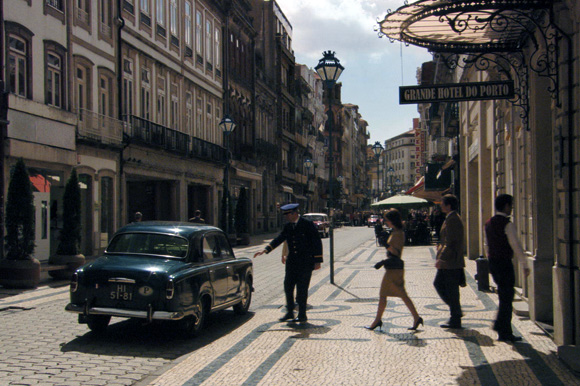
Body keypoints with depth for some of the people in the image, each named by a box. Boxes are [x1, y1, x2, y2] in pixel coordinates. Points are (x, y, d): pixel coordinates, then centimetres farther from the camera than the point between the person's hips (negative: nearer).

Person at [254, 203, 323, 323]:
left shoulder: (308, 225, -8)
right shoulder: (287, 227, 8)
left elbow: (317, 243, -7)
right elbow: (279, 239, 6)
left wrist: (317, 261, -11)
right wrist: (265, 250, -7)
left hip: (306, 262, -6)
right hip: (292, 262, 6)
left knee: (302, 288, -2)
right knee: (288, 286, 6)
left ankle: (302, 315, 10)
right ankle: (289, 313, 19)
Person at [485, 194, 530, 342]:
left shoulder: (489, 223, 10)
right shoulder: (507, 224, -14)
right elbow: (516, 245, -16)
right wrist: (525, 265, -11)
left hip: (492, 263, 8)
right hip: (504, 263, -8)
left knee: (505, 295, 20)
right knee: (506, 297, 0)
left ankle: (500, 325, 22)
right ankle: (504, 333, 5)